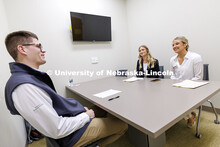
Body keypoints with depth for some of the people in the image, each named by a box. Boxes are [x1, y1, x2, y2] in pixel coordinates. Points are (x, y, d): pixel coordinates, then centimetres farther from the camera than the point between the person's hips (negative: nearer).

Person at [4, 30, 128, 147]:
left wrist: (80, 109, 5)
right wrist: (86, 116, -14)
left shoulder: (32, 76, 3)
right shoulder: (24, 86, -29)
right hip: (71, 134, -9)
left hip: (69, 117, 9)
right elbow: (57, 130, -28)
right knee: (123, 125, -1)